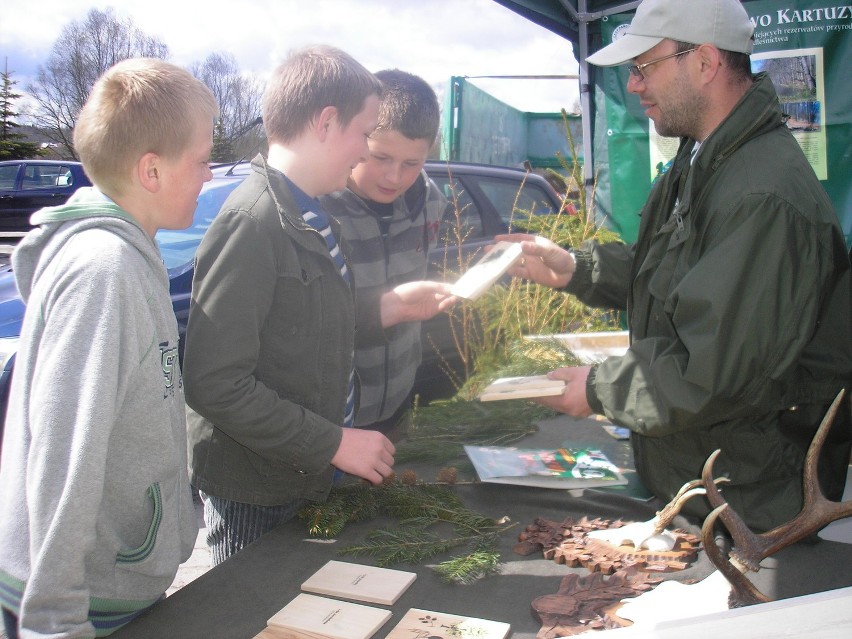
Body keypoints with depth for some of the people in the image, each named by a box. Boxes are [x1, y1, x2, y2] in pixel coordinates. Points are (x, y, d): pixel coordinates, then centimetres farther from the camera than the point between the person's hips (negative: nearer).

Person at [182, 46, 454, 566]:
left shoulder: (310, 216, 8)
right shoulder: (252, 222, -22)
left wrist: (385, 307, 7)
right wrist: (335, 444, -21)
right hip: (255, 494, -9)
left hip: (307, 480, 9)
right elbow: (217, 385, -26)